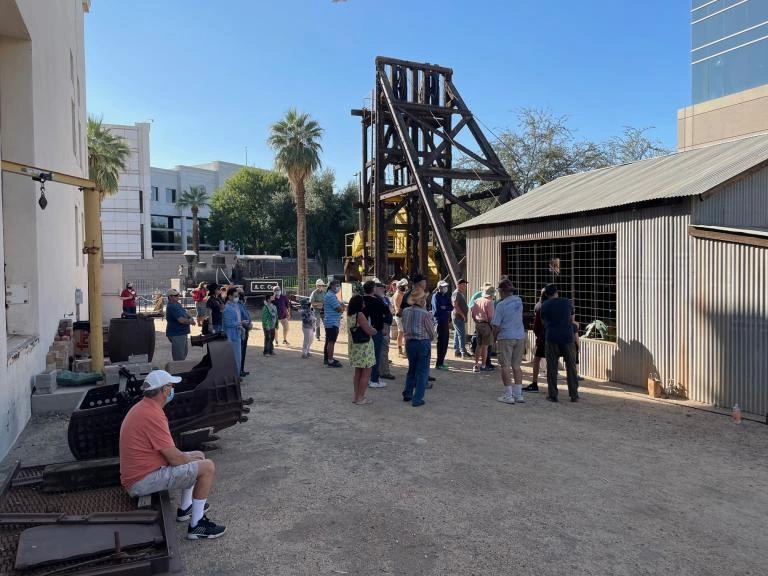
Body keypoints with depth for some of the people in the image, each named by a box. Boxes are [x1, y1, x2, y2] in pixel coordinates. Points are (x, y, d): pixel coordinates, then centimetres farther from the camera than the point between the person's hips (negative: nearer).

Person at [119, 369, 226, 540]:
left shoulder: (142, 407, 9)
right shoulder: (152, 415, -24)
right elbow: (174, 458, -21)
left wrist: (190, 457, 9)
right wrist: (191, 459, 0)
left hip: (137, 475, 10)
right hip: (143, 482, -10)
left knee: (198, 456, 20)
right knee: (207, 467, -14)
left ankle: (185, 508, 30)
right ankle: (196, 526, -6)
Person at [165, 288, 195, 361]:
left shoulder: (177, 304, 10)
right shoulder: (172, 307, -21)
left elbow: (185, 314, 15)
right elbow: (181, 320, -27)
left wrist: (190, 318, -8)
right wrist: (190, 321, -9)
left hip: (182, 333, 11)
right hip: (176, 334, -11)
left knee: (185, 351, 23)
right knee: (179, 357, -6)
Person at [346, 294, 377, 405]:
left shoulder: (349, 315, 6)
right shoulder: (360, 315, -19)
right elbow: (370, 331, -20)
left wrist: (370, 328, 5)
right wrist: (374, 330, 3)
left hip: (354, 346, 9)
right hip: (364, 347, -9)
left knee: (358, 372, 18)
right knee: (366, 373, 2)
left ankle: (356, 396, 24)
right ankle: (360, 398, 4)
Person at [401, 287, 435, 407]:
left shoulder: (405, 311, -2)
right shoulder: (425, 313, -15)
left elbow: (404, 328, 6)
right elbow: (431, 332, -6)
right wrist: (430, 339, 14)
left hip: (409, 342, 5)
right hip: (423, 343, -5)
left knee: (412, 369, 21)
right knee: (422, 371, 5)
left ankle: (407, 394, 28)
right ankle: (417, 399, 6)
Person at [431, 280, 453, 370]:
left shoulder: (447, 296, 14)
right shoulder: (436, 296, -7)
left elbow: (451, 307, 4)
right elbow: (437, 309, -16)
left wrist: (444, 307, -13)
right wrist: (447, 309, -3)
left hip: (446, 321, 7)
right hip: (439, 320, -7)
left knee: (445, 342, 12)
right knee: (441, 342, -7)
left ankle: (441, 361, 23)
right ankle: (439, 364, -3)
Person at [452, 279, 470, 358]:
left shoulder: (461, 294, 19)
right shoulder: (456, 293, -12)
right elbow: (455, 305, -21)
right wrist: (462, 315, -20)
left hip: (461, 317, 10)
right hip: (458, 317, -10)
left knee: (457, 335, 12)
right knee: (462, 334, -12)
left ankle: (456, 351, 16)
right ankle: (463, 352, -13)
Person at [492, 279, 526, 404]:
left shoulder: (500, 305, -14)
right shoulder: (519, 300, 2)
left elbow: (496, 325, -12)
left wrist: (494, 338, 6)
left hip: (506, 338, -6)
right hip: (520, 336, 6)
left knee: (505, 366, 2)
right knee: (516, 366, 12)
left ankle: (508, 395, 2)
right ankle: (518, 394, 14)